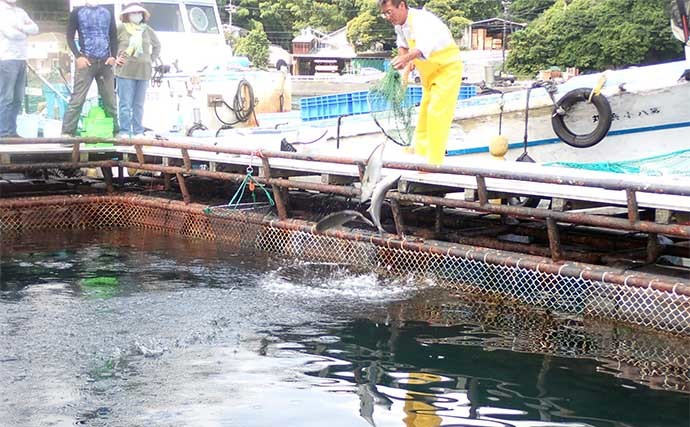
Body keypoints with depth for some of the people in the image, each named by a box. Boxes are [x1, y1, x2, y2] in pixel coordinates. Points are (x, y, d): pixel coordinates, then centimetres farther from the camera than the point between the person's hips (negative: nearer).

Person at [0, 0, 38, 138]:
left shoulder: (20, 12, 18)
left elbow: (35, 29, 7)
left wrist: (19, 27, -9)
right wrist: (25, 32, 1)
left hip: (21, 59, 7)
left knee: (17, 99, 6)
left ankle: (11, 131, 10)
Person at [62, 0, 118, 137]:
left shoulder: (107, 13, 14)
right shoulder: (77, 12, 5)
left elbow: (113, 36, 15)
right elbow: (70, 36, 2)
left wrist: (113, 56, 0)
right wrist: (78, 56, -10)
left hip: (105, 62, 3)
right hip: (87, 61, -3)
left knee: (110, 100, 6)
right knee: (77, 99, -10)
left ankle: (115, 132, 12)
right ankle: (67, 133, -11)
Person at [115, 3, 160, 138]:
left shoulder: (147, 30, 13)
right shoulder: (121, 29, 2)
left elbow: (157, 46, 27)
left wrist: (151, 59, 16)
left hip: (143, 71, 3)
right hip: (125, 70, -3)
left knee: (139, 104, 6)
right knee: (125, 103, -6)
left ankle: (138, 132, 10)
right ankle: (124, 132, -3)